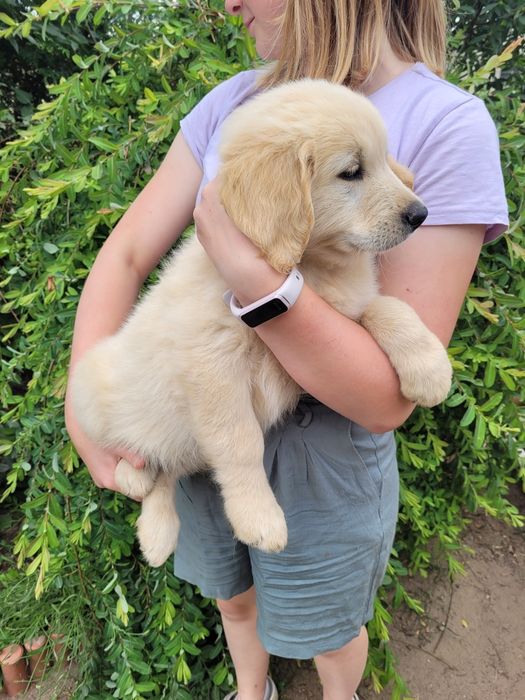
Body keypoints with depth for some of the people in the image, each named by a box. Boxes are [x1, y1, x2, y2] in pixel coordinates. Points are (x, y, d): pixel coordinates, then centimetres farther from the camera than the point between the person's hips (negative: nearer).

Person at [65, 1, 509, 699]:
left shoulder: (450, 125, -20)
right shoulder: (232, 102, -4)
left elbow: (388, 398, -23)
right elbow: (126, 254, -5)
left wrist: (250, 274, -35)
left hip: (323, 459, -4)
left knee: (324, 629, 26)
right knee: (235, 596, 31)